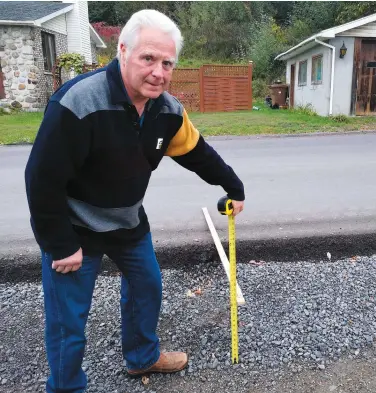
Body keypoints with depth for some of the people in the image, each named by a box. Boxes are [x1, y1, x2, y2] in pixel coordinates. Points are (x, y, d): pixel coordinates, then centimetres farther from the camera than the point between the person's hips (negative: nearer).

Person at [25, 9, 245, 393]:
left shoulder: (167, 109, -9)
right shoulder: (78, 102, -31)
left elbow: (198, 154, 6)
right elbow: (43, 179, -26)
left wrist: (233, 187, 15)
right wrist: (61, 245, -19)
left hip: (128, 221, 7)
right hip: (74, 228, -6)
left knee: (147, 287, 20)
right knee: (68, 320, 4)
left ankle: (142, 357, 46)